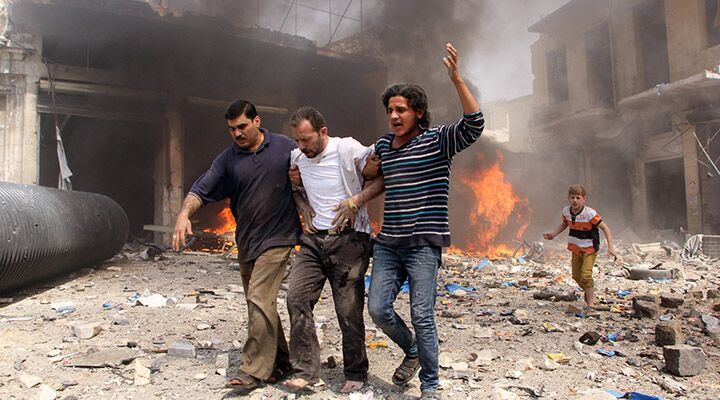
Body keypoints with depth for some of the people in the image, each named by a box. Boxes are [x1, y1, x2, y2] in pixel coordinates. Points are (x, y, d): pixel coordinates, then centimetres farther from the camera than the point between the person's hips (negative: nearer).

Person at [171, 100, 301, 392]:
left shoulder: (285, 147, -3)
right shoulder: (227, 159, 3)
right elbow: (201, 189, -6)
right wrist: (184, 214, -25)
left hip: (277, 238, -5)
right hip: (246, 242, 5)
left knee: (259, 300, -14)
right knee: (260, 304, 12)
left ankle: (253, 370, -3)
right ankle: (280, 362, 26)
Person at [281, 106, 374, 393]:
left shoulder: (348, 149, -10)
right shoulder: (296, 157, 8)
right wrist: (304, 213, 12)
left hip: (348, 240, -5)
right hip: (313, 240, 6)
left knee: (349, 310, -1)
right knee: (297, 298, -6)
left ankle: (355, 374, 17)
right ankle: (305, 370, 4)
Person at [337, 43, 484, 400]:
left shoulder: (438, 140, -6)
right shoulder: (382, 146, 11)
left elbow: (474, 123, -22)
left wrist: (456, 78, -29)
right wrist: (355, 200, 13)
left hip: (424, 244, -5)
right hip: (388, 243, 6)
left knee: (422, 316, -4)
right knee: (378, 309, 3)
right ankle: (412, 352, 32)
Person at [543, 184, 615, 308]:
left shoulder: (590, 213, -23)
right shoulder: (566, 211, -6)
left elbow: (605, 228, -20)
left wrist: (610, 247, -26)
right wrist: (553, 234, 5)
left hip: (590, 248, -6)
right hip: (576, 248, 6)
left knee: (586, 275, -17)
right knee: (576, 276, 13)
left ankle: (590, 303, -4)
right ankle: (588, 292, 41)